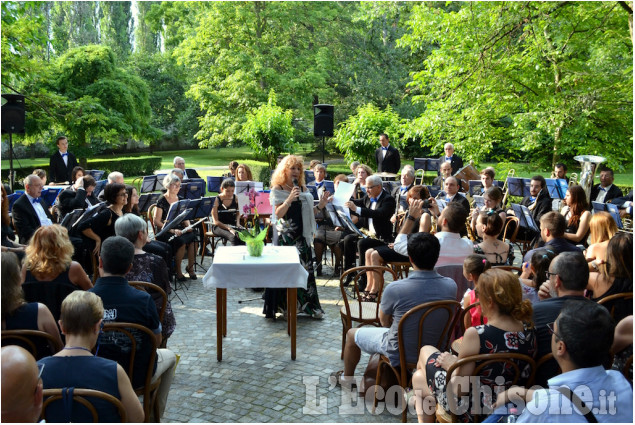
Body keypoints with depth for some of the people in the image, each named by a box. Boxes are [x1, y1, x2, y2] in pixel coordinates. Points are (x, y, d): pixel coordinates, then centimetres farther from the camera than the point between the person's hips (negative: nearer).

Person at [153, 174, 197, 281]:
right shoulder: (162, 201, -5)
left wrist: (188, 226, -6)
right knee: (181, 241, -33)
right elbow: (156, 221, -11)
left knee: (193, 238, -26)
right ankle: (178, 271, -15)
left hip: (180, 229, 5)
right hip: (165, 232, -5)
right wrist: (172, 230, -20)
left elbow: (185, 217, 17)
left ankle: (190, 267, -7)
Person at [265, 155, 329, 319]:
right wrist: (289, 199, -25)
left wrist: (320, 206, 1)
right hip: (285, 236, -5)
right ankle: (283, 306, 8)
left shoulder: (302, 188, 13)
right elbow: (278, 214, -13)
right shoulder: (278, 189, -4)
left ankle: (310, 306, 14)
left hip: (302, 235, 5)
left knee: (305, 268, 6)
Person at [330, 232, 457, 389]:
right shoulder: (451, 286, -18)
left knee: (352, 334, 23)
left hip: (400, 354, -4)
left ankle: (346, 378, 48)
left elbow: (384, 321, -9)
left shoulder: (394, 289, -29)